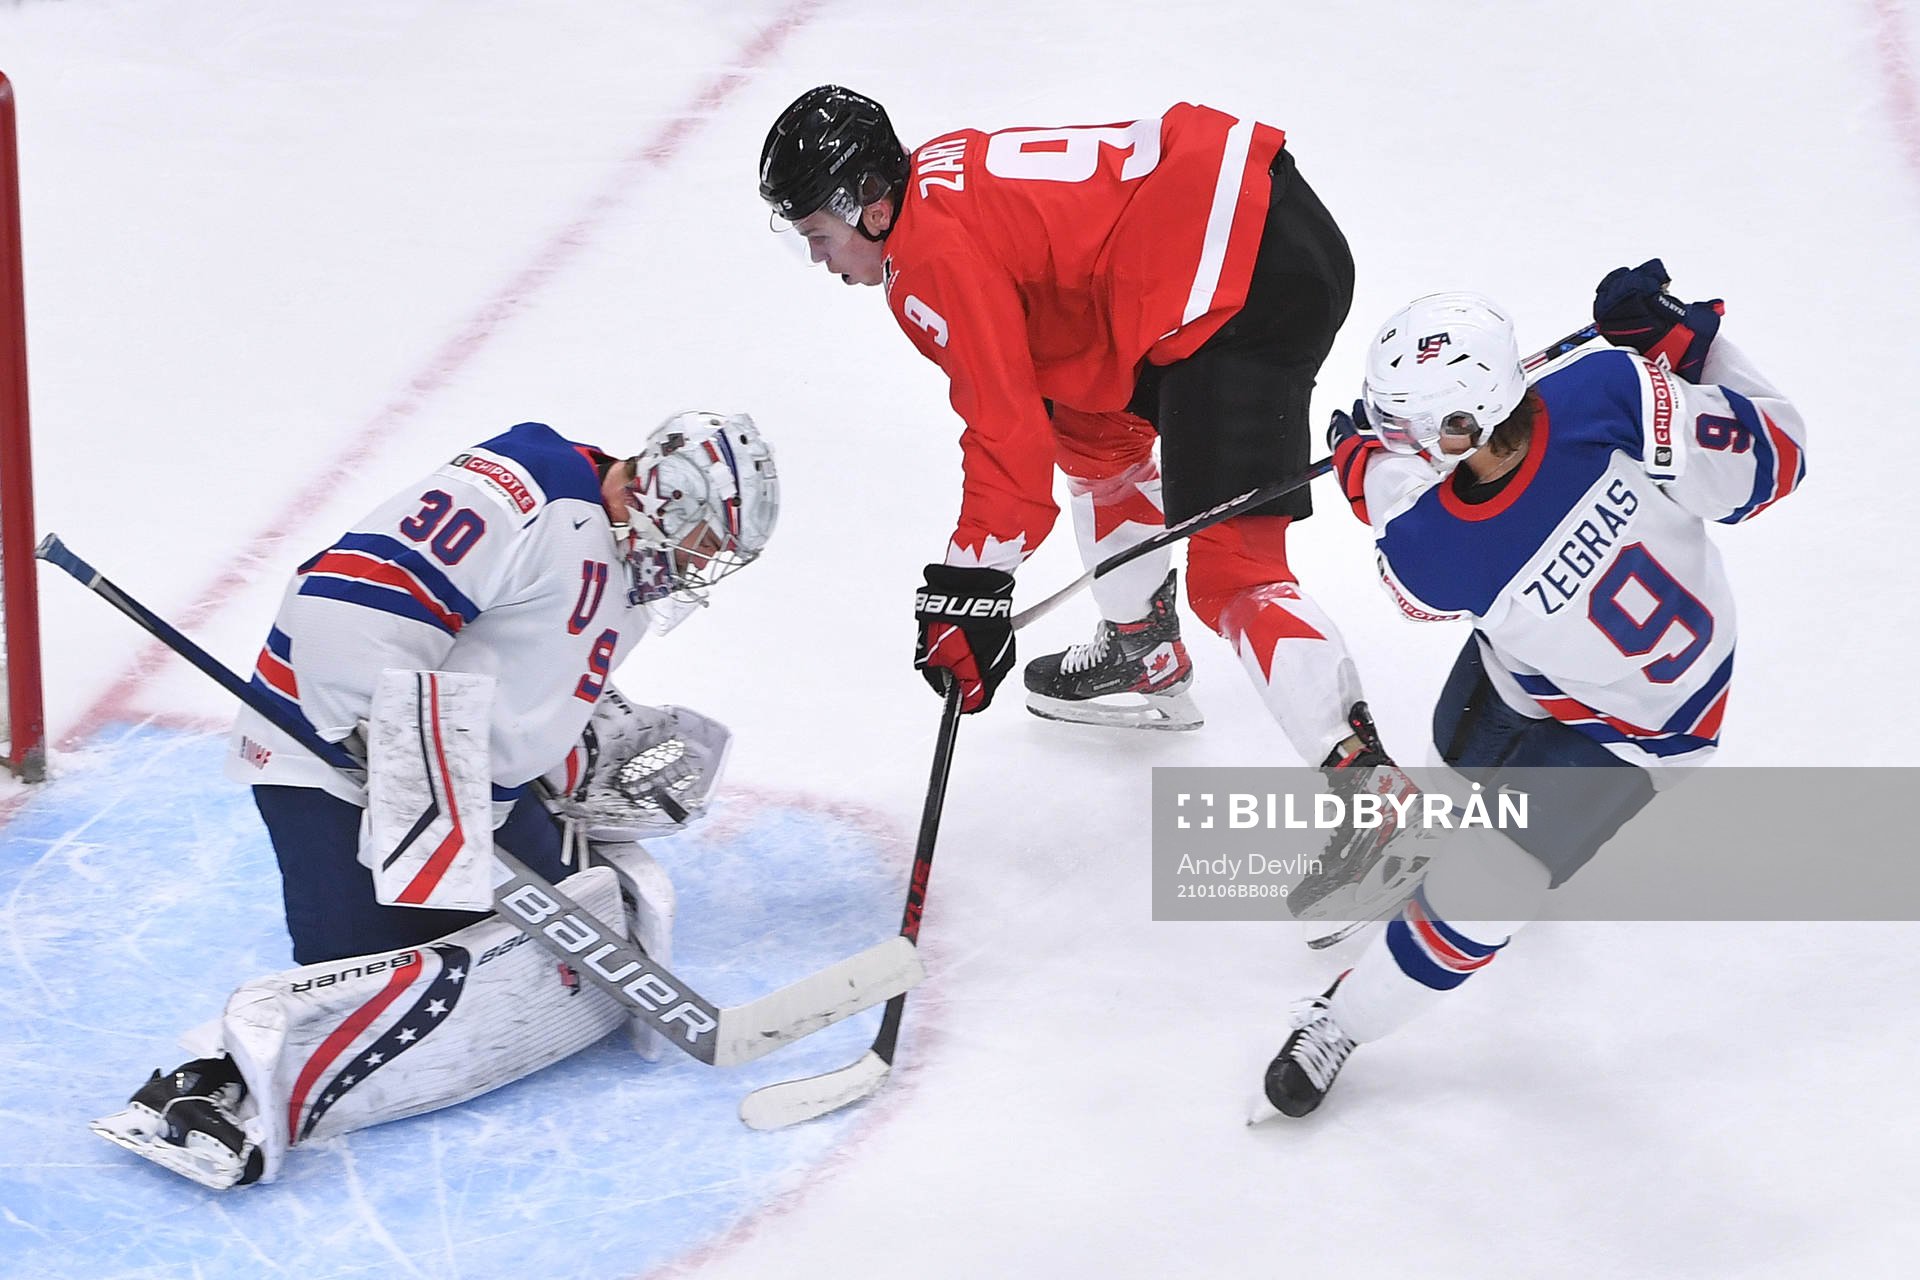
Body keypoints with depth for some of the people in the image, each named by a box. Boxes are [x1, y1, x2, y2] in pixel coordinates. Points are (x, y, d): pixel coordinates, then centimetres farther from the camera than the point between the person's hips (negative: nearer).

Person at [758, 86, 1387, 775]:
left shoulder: (936, 258, -13)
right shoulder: (936, 169, 16)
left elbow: (1008, 428, -16)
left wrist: (967, 585, -10)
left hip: (1253, 283, -11)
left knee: (1230, 564, -13)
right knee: (1091, 432, 30)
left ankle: (1360, 774, -17)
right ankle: (1145, 655, 43)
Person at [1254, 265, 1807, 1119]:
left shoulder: (1428, 555, -37)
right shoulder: (1618, 395, -35)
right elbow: (1773, 460, -19)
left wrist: (1362, 460, 5)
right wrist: (1673, 331, -13)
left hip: (1631, 724, -6)